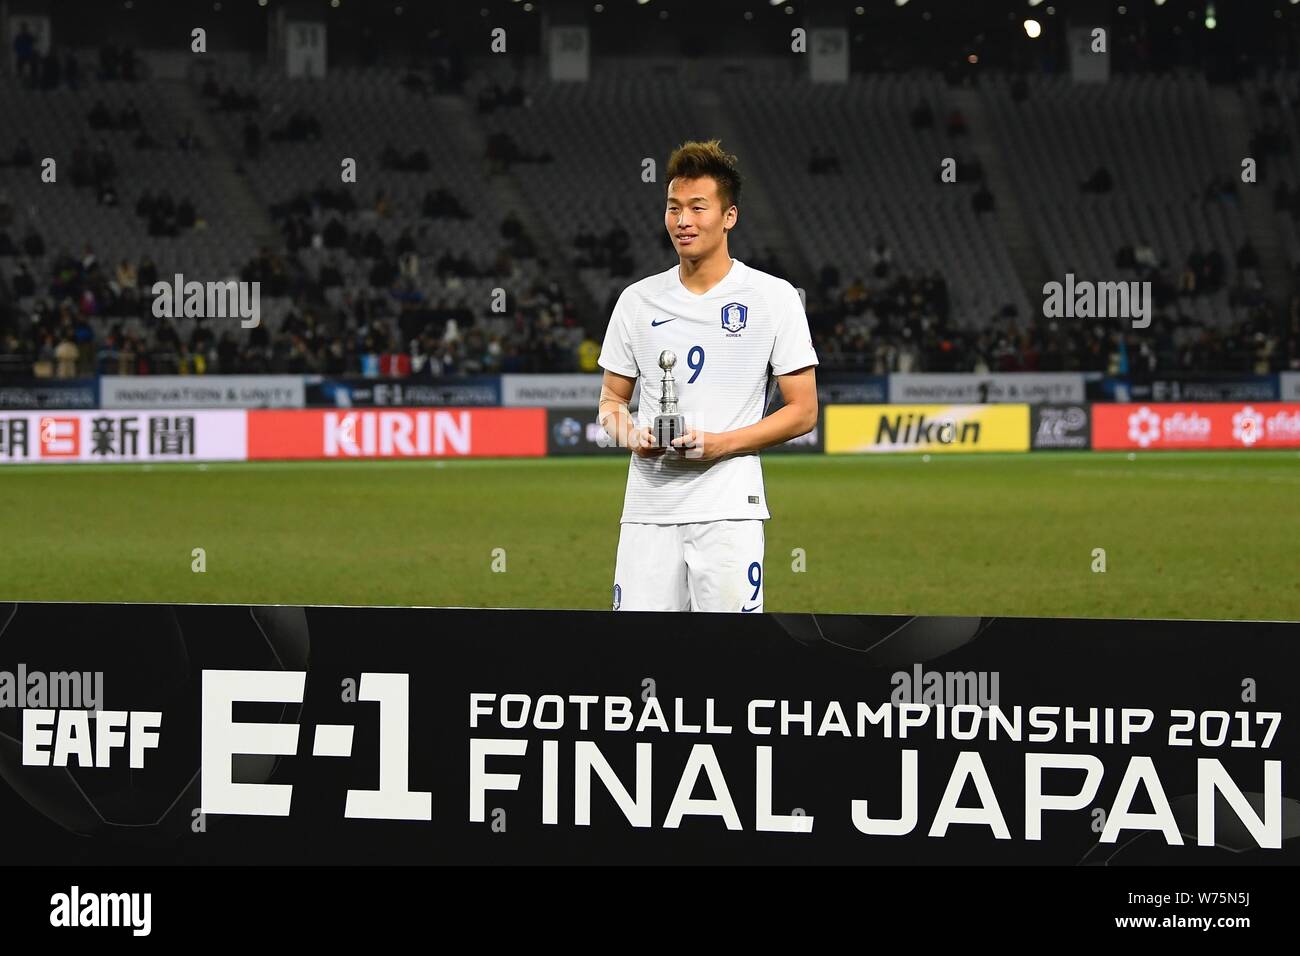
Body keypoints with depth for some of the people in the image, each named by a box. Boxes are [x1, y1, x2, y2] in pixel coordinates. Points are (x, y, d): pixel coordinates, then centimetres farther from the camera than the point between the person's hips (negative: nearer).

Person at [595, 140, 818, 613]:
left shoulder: (773, 297, 1)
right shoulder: (638, 300, 11)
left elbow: (802, 411, 0)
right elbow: (612, 399, 19)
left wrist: (722, 443, -12)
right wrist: (629, 434, -4)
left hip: (729, 509, -3)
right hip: (648, 512, 3)